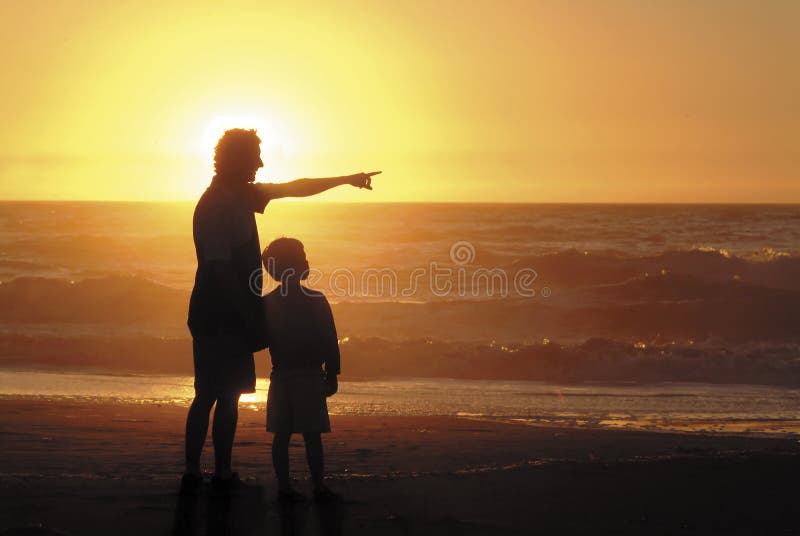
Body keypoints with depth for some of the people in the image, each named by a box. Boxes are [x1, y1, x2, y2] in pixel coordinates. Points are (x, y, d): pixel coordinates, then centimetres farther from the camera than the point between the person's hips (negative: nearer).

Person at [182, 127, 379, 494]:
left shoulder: (241, 196, 13)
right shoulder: (216, 205, -17)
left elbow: (293, 189, 25)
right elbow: (220, 268, -22)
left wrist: (345, 180, 30)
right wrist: (250, 316, -21)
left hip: (233, 316, 10)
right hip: (219, 316, -10)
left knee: (229, 395, 10)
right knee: (212, 396, -6)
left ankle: (223, 474, 13)